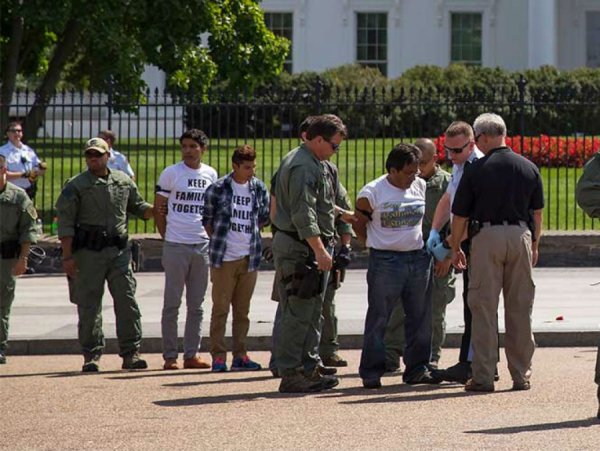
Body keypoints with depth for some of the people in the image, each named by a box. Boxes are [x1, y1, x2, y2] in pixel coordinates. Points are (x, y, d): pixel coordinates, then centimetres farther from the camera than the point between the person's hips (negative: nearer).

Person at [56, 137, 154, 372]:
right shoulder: (75, 186, 0)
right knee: (89, 306, 0)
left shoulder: (124, 182, 12)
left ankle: (130, 353, 2)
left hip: (119, 250, 3)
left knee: (127, 302, -2)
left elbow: (138, 207, 24)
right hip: (88, 253, -3)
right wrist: (67, 256, -8)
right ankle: (92, 356, 7)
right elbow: (65, 222, -2)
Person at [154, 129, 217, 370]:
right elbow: (159, 209, 1)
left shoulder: (210, 175, 9)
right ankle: (169, 356, 3)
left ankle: (191, 354, 14)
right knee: (172, 303, -1)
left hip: (202, 245, 4)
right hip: (176, 246, -4)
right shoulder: (170, 174, -3)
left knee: (196, 305, 8)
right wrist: (167, 238, -2)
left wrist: (212, 237, 12)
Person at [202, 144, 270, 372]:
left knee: (242, 310, 8)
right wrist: (218, 241, 0)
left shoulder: (259, 188, 5)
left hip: (249, 258, 4)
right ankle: (218, 356, 1)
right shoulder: (218, 188, -6)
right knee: (220, 308, -2)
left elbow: (264, 217, 18)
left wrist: (251, 237, 9)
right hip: (224, 258, -4)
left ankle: (240, 355, 13)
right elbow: (207, 219, 3)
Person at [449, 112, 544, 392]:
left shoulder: (476, 170, -5)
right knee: (520, 309, 9)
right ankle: (521, 375, 13)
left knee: (484, 309, 0)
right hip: (520, 236, 3)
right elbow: (537, 212, 13)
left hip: (486, 236, -3)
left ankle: (483, 376, -1)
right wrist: (534, 245, 26)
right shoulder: (529, 168, 6)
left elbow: (460, 215, -1)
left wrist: (455, 249, 12)